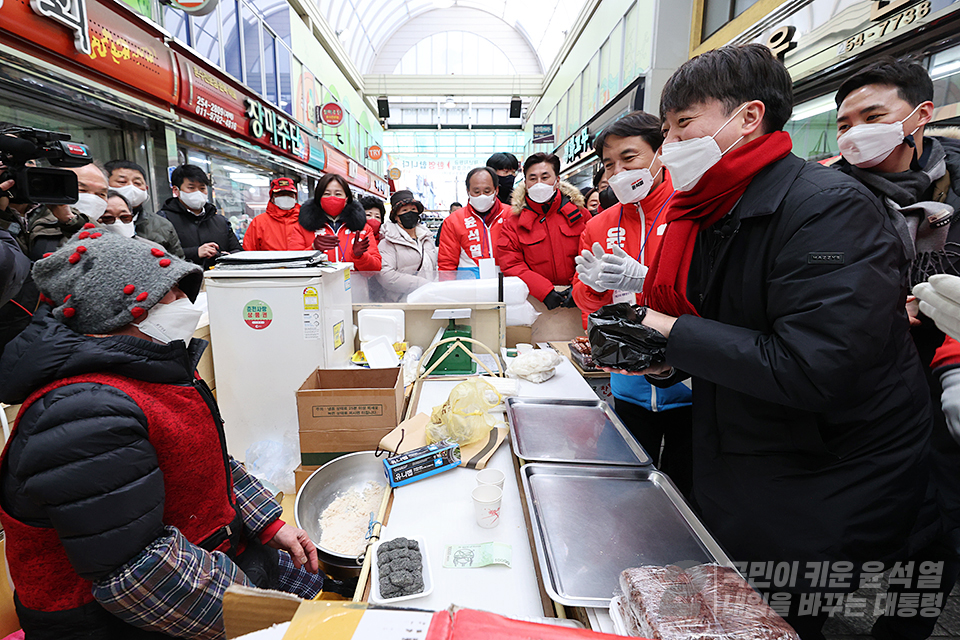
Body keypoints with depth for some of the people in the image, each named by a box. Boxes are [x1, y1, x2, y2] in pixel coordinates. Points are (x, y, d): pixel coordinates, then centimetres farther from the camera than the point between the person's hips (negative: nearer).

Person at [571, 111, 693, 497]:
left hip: (688, 385, -4)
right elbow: (584, 299, 10)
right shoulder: (599, 226, 8)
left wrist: (645, 279, -24)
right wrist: (594, 284, -12)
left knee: (687, 493, 13)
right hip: (628, 388, 4)